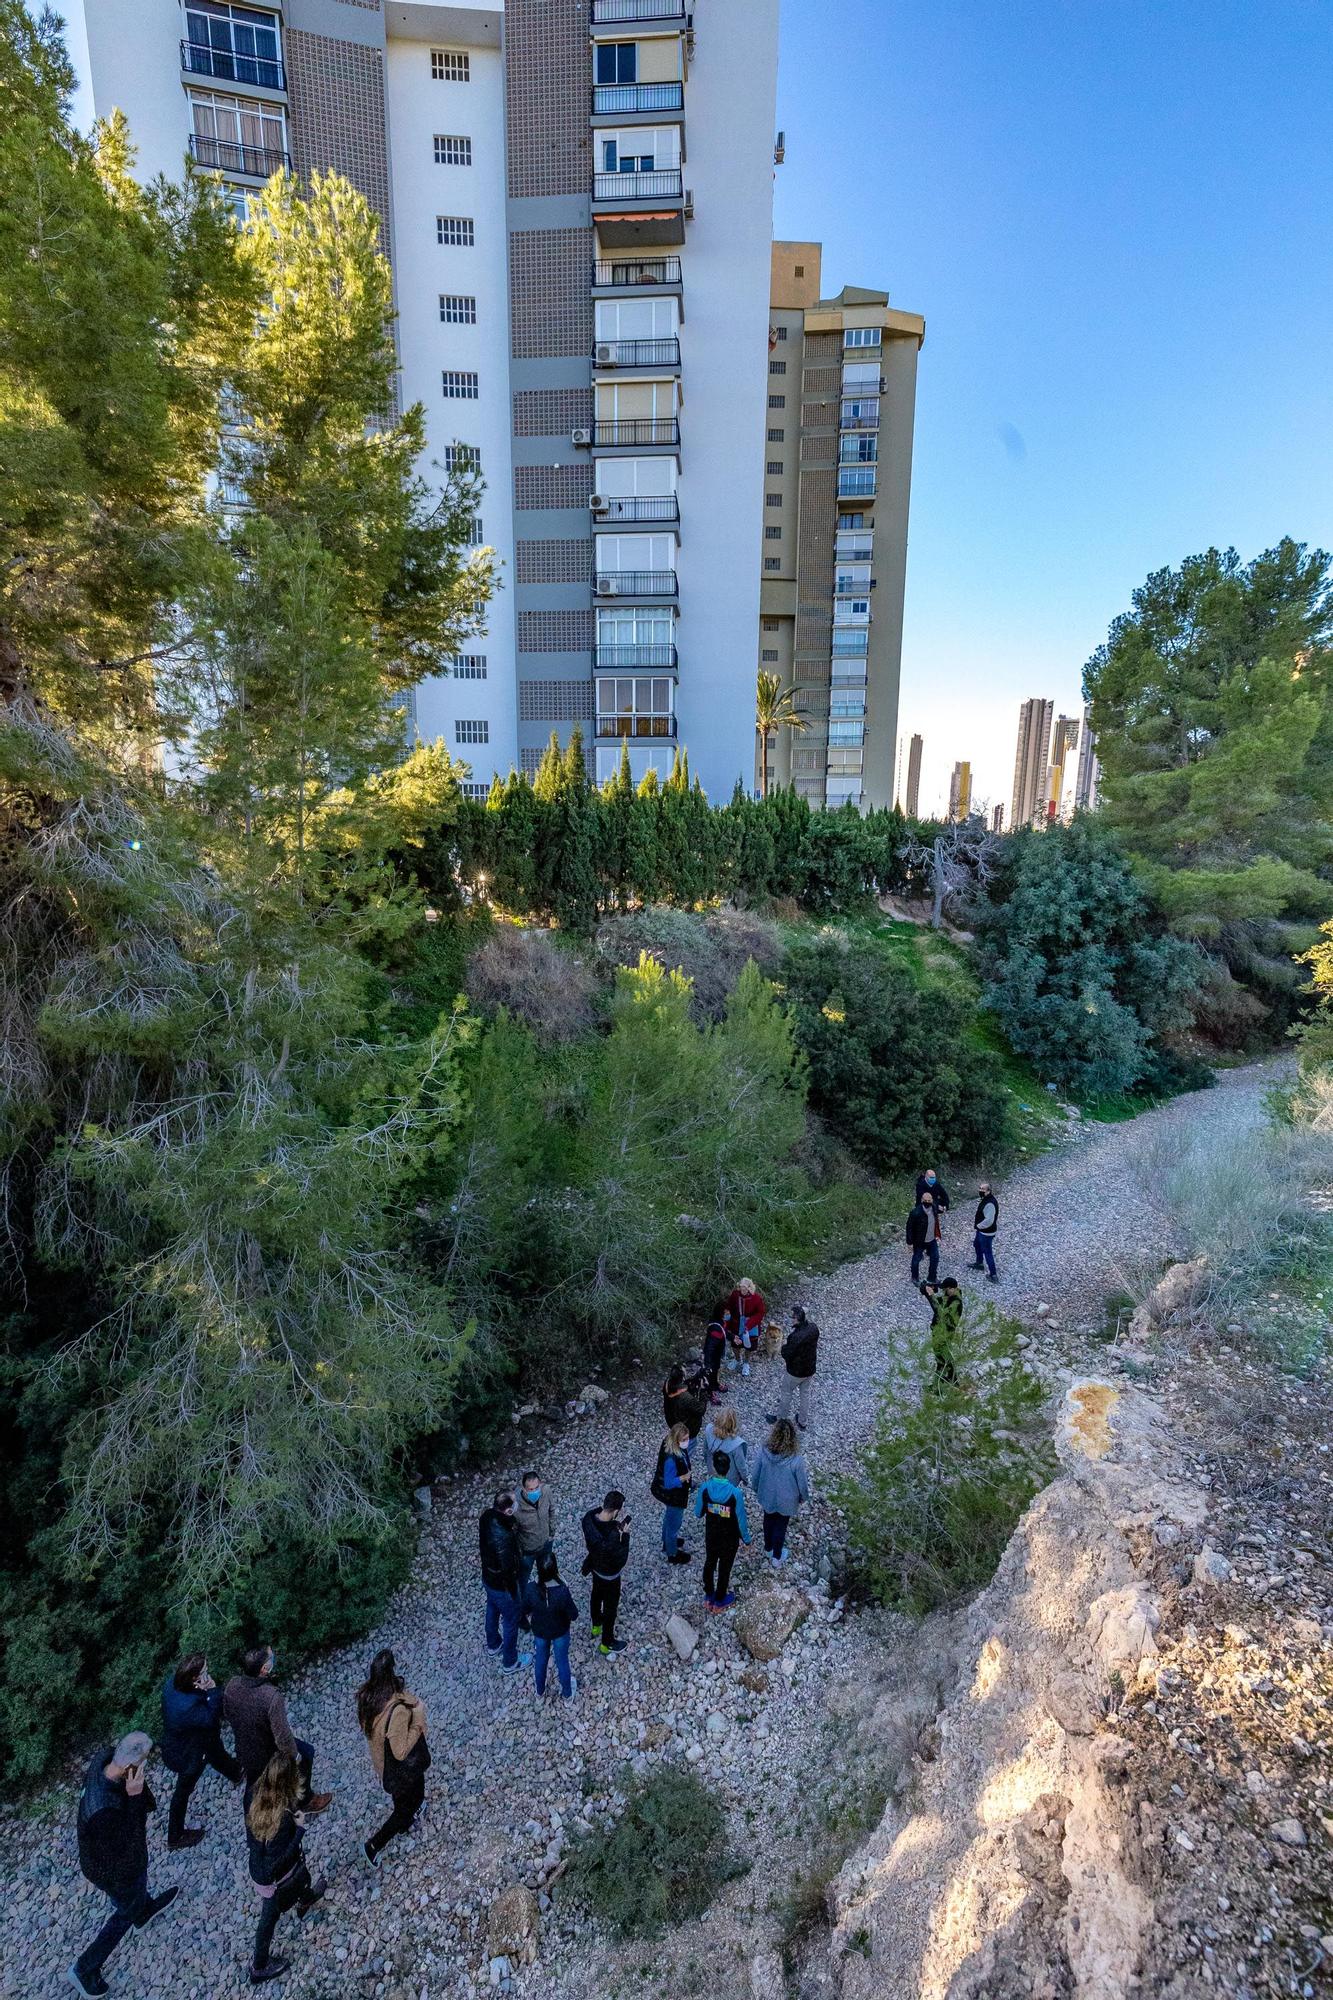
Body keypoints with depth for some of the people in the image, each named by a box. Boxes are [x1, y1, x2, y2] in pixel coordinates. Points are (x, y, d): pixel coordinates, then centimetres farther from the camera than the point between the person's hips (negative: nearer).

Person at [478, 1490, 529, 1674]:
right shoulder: (503, 1537, -42)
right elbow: (508, 1568, -28)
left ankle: (493, 1644, 58)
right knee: (511, 1622, 18)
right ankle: (509, 1663, 40)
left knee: (492, 1611, 32)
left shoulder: (487, 1516, -21)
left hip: (487, 1577, 7)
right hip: (502, 1585, -7)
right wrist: (514, 1590, -14)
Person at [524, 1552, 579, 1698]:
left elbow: (526, 1609, -10)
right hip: (560, 1632, -2)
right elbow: (573, 1615, -23)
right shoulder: (562, 1592, -39)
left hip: (539, 1631, 2)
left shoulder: (530, 1588, -31)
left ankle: (540, 1690, 54)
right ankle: (567, 1693, 48)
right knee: (562, 1661, 25)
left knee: (540, 1660, 30)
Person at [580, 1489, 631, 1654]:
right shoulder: (612, 1536, -45)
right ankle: (606, 1644, 43)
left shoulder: (589, 1517, -25)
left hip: (595, 1566, 7)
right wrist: (625, 1535, -25)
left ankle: (596, 1626, 60)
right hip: (609, 1575, -6)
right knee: (610, 1608, 20)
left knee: (597, 1596, 33)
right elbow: (621, 1560, -30)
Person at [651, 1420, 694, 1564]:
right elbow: (669, 1483, -32)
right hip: (673, 1496, -8)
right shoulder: (671, 1459, -41)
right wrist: (685, 1477, -36)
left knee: (669, 1517, 32)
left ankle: (667, 1541, 58)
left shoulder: (668, 1443, -15)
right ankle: (672, 1554, 42)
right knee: (675, 1522, 17)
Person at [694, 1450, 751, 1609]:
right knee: (724, 1568, 21)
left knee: (710, 1563, 27)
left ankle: (709, 1595, 46)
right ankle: (720, 1600, 41)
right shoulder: (735, 1493, -32)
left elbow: (698, 1513, -8)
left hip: (710, 1535, 2)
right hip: (729, 1539, -2)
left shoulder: (705, 1487, -25)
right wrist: (746, 1539, -1)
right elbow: (741, 1519, -19)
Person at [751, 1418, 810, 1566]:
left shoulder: (763, 1452, -27)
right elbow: (802, 1484, -17)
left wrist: (756, 1490, 10)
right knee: (781, 1526, 25)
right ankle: (777, 1557, 45)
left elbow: (755, 1476, -11)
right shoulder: (796, 1460, -34)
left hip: (767, 1497, 2)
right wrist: (803, 1497, 5)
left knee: (768, 1521, 30)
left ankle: (768, 1548, 54)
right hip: (786, 1501, -2)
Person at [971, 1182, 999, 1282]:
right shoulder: (985, 1199, -1)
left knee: (988, 1253, 2)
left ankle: (993, 1274, 14)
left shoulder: (990, 1204, -33)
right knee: (976, 1244, 30)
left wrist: (978, 1226, -20)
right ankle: (979, 1263, 52)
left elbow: (989, 1221, -35)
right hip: (981, 1230, 10)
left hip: (986, 1233, -10)